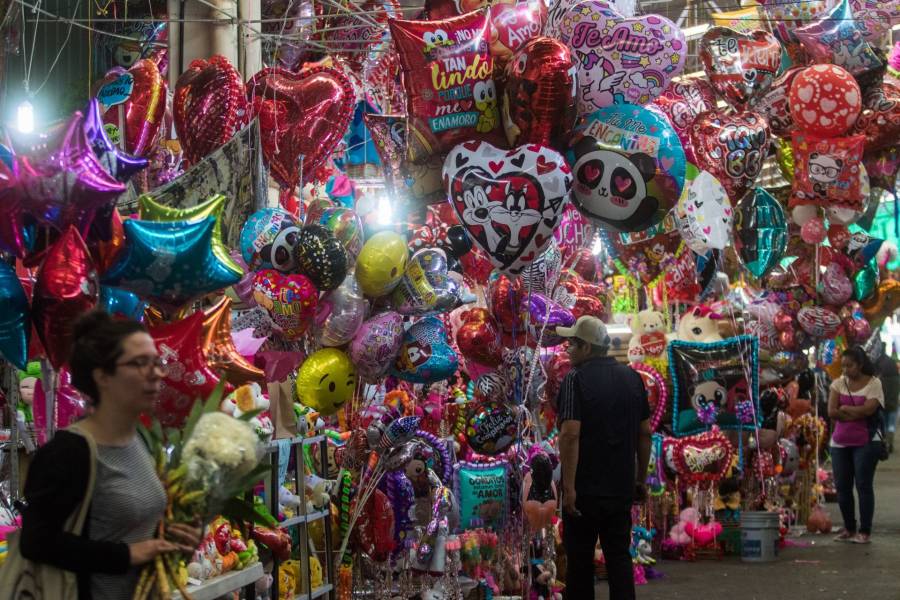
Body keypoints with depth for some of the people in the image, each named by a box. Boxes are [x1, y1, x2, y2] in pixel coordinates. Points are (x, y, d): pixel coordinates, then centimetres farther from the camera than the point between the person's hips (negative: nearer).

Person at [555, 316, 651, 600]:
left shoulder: (576, 380, -11)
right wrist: (640, 479, 17)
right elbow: (645, 432, 10)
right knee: (619, 556, 8)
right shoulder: (632, 378, 7)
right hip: (621, 488, 5)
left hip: (585, 490, -5)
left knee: (580, 558, 5)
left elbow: (570, 434, -20)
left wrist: (569, 486, -20)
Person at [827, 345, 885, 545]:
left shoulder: (873, 383, -4)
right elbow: (831, 412, -6)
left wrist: (845, 408, -7)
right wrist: (857, 413, -11)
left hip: (865, 443, -4)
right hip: (840, 442, 4)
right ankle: (849, 528, 19)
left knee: (863, 485, -5)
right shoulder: (838, 384, 6)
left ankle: (864, 531, 0)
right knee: (842, 486, 7)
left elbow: (868, 409, -18)